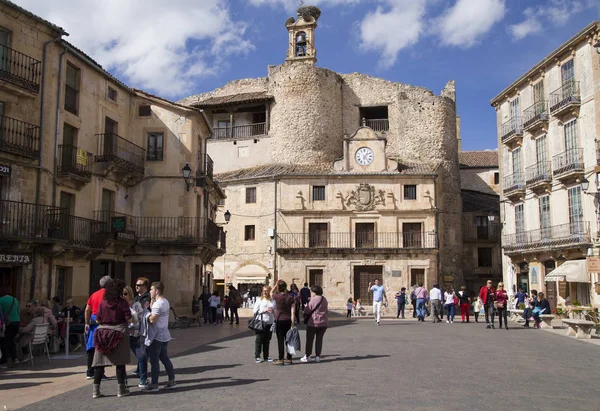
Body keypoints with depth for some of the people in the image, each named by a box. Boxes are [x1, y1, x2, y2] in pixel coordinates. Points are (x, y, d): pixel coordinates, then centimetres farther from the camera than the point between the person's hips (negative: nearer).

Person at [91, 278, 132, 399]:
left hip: (103, 332, 3)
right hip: (119, 333, -3)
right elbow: (129, 319, -10)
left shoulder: (103, 302, 0)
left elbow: (97, 320, 3)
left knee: (100, 362, 7)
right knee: (120, 362, 5)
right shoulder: (122, 302, -7)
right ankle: (121, 389, 11)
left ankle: (96, 390, 9)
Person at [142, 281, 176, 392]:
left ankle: (154, 385, 5)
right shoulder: (165, 301, 12)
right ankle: (172, 381, 17)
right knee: (165, 358, 14)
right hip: (164, 335, 9)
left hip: (156, 337, -9)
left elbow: (152, 320, -22)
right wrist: (152, 300, 7)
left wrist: (146, 314, -5)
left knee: (154, 361, -1)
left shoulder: (158, 303, -18)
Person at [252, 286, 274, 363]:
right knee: (259, 340, 0)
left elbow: (275, 310, 20)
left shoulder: (272, 300, 10)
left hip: (270, 323, 3)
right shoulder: (259, 300, 2)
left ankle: (266, 356, 20)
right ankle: (257, 357, 9)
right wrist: (264, 310, -13)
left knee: (267, 340, 10)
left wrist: (273, 310, -3)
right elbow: (254, 311, -4)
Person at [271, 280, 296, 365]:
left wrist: (276, 284, 11)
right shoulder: (290, 298, -1)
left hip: (279, 320, -4)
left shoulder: (277, 297, -10)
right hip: (288, 321, 4)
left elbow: (271, 293, 15)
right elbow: (293, 312, -4)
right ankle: (289, 358, 18)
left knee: (280, 340, 0)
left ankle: (281, 360, 2)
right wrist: (292, 323, -1)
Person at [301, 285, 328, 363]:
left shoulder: (312, 300, -15)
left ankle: (307, 356, 11)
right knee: (319, 339, 11)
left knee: (309, 340, 6)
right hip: (323, 323, 5)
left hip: (313, 323, -5)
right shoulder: (324, 300, 3)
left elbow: (307, 312, -9)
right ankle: (317, 356, 11)